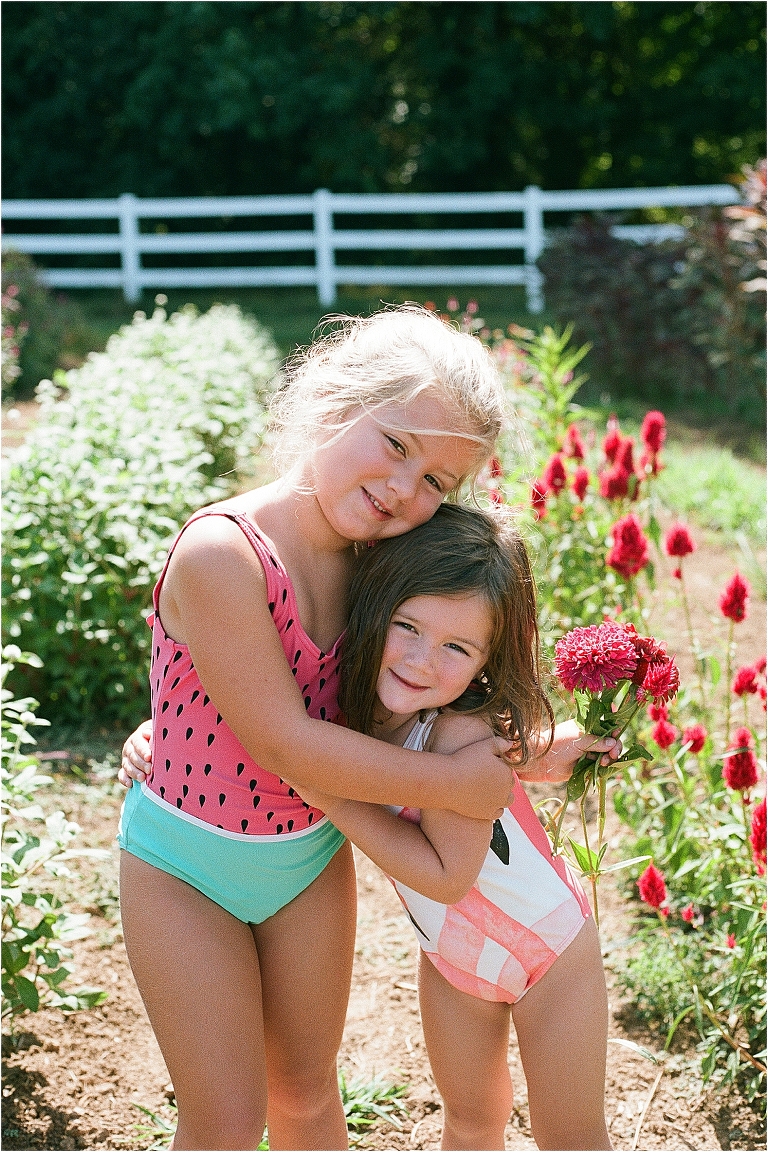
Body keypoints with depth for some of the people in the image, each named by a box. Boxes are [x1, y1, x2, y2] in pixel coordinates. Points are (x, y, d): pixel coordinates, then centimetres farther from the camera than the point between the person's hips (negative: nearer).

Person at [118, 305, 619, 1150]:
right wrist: (452, 782, -20)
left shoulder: (371, 563, -10)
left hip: (312, 857, 5)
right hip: (185, 866, -5)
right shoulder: (221, 552, -30)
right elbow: (285, 745, -27)